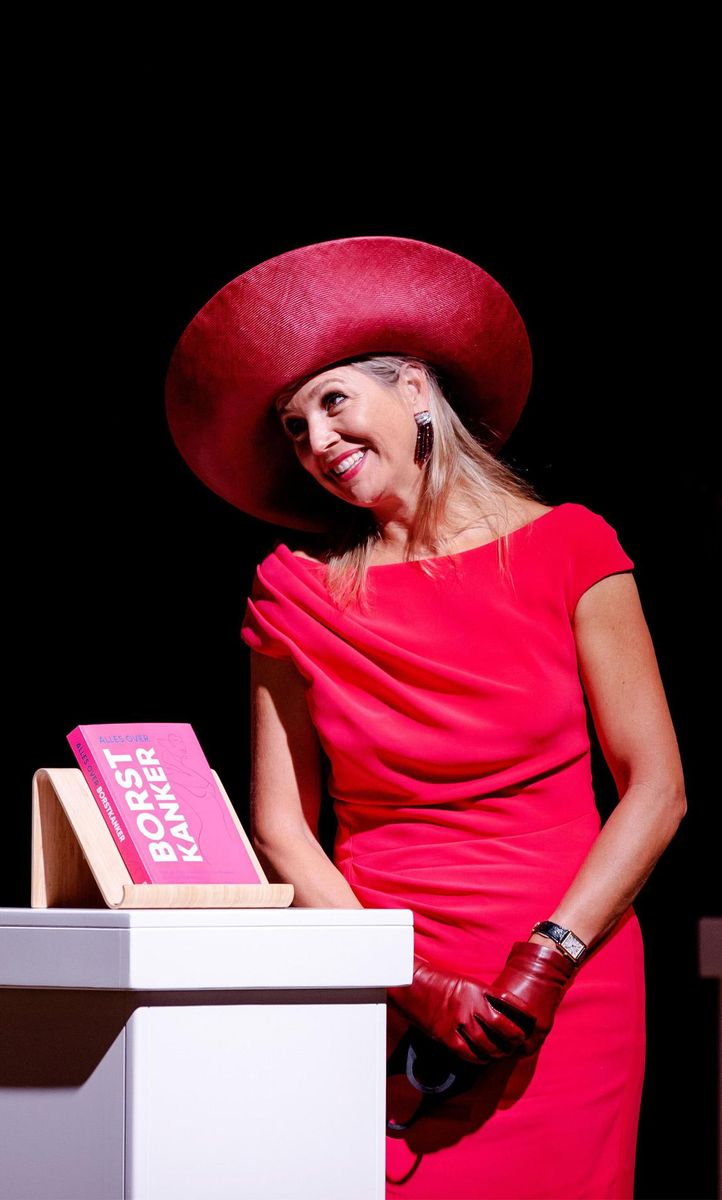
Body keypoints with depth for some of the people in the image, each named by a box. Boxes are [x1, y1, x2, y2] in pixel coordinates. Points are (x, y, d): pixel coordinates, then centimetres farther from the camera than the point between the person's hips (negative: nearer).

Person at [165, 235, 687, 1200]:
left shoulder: (566, 551, 2)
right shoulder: (295, 590, 6)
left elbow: (655, 788, 0)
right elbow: (280, 830, 3)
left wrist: (546, 963, -9)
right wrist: (416, 990, -8)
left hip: (564, 993, -1)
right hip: (375, 999, 1)